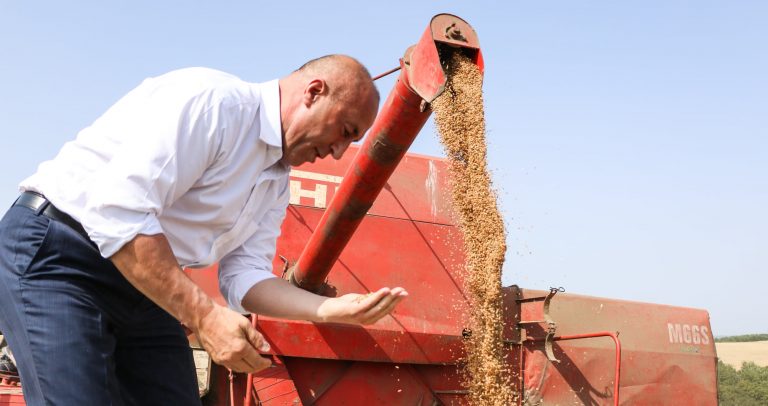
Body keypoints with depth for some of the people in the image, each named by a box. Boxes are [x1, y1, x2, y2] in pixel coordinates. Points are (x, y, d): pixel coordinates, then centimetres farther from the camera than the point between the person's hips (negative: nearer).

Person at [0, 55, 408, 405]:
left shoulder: (275, 182, 11)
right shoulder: (211, 99, -19)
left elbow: (244, 276, 6)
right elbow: (117, 210, -28)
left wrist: (331, 310, -11)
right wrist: (203, 316, -27)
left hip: (144, 289, 9)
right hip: (54, 256, -9)